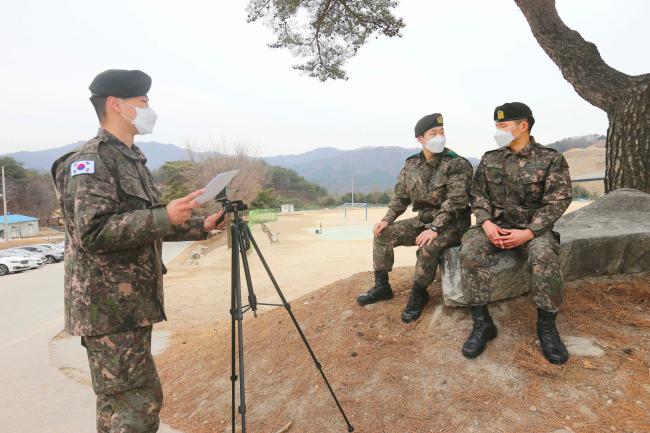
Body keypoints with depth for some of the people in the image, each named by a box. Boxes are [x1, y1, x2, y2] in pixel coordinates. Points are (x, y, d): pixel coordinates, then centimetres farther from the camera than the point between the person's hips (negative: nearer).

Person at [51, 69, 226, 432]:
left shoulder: (133, 160, 16)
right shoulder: (91, 160, -13)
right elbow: (93, 232, -23)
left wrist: (199, 226, 13)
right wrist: (165, 217, -26)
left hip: (133, 303, 9)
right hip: (109, 307, -9)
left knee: (133, 400, 17)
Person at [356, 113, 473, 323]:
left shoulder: (457, 164, -15)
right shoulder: (411, 165, 3)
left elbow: (455, 202, -23)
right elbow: (400, 197, 9)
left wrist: (435, 228, -33)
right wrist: (387, 220, -7)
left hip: (452, 223, -6)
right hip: (424, 220, 6)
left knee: (428, 247, -34)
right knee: (384, 234, -7)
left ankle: (418, 294, -8)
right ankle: (381, 287, 7)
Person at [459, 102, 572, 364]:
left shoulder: (551, 160, -3)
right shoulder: (489, 159, 8)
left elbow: (557, 202, -8)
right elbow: (478, 195, 6)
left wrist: (529, 232, -20)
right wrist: (486, 223, -13)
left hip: (533, 228, -2)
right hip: (494, 226, 3)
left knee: (544, 256, -35)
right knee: (470, 252, -28)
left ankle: (546, 326, -14)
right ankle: (482, 323, -19)